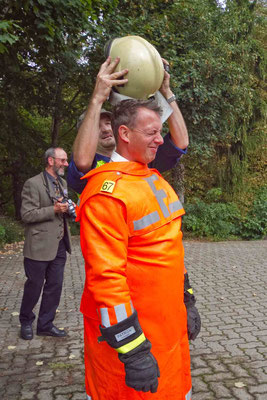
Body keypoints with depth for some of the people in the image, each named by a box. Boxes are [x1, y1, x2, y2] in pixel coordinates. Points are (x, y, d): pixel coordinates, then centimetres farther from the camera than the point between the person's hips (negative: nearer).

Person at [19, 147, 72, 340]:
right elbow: (27, 215, -15)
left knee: (55, 287, 11)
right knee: (34, 286, 6)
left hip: (59, 246, 7)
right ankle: (26, 322, 29)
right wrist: (54, 210, -21)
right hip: (39, 246, -7)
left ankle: (45, 325, 26)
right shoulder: (33, 184, -11)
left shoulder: (62, 183, 14)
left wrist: (68, 209, 3)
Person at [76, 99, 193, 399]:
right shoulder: (107, 191, -20)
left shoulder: (155, 179, 9)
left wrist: (186, 302, 16)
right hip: (128, 328, -8)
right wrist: (134, 351, -23)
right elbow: (106, 275, -24)